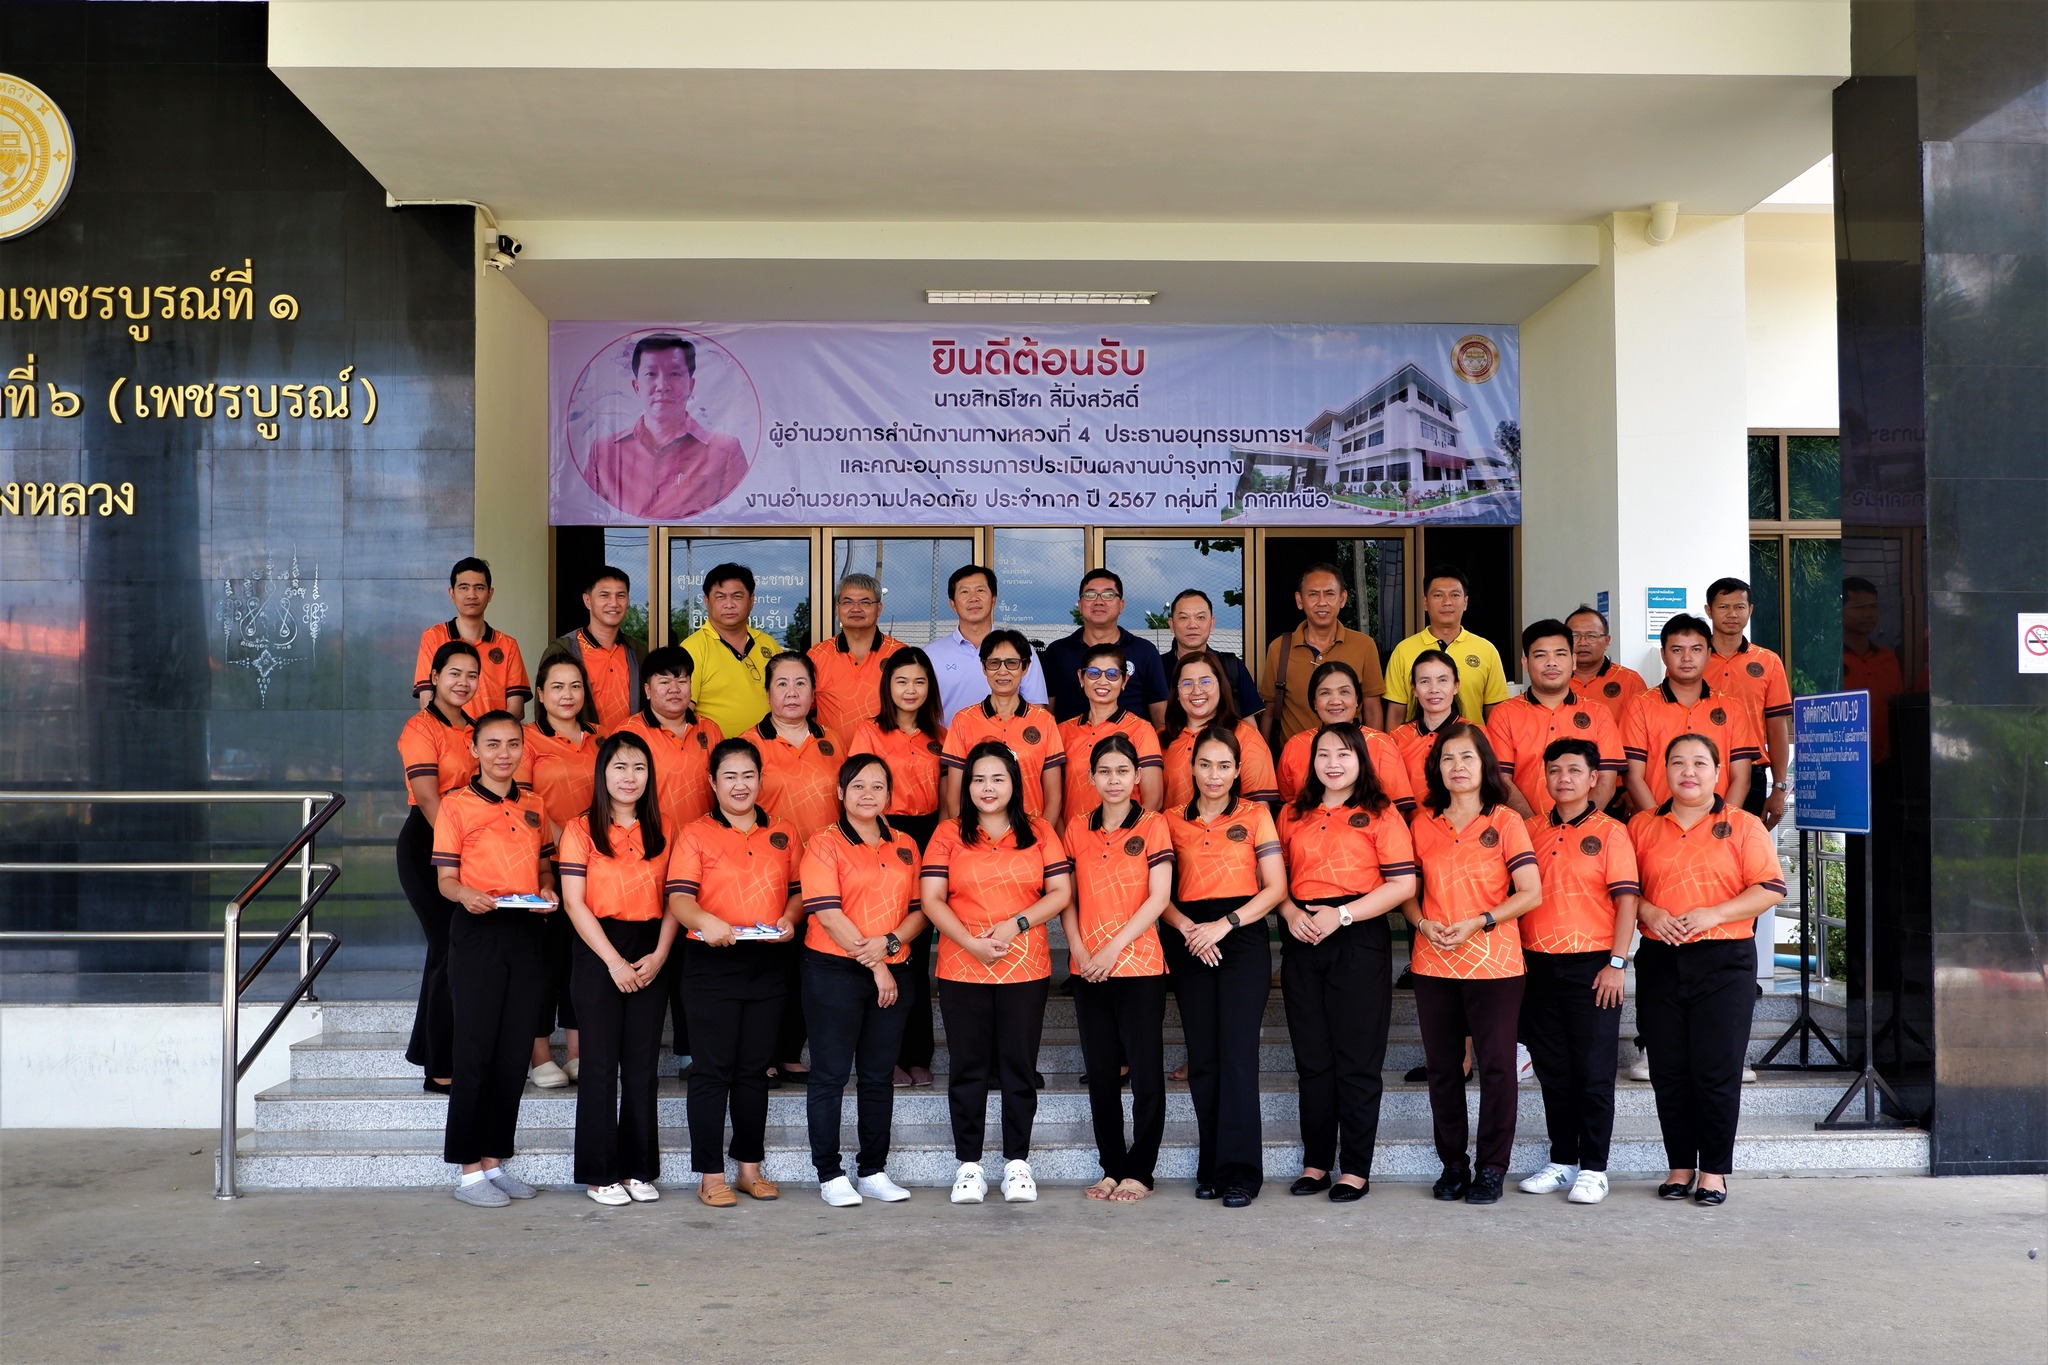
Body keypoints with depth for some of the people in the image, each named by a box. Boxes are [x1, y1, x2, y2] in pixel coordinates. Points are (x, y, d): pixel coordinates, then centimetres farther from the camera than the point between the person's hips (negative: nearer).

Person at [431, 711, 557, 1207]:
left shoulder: (533, 806, 13)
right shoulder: (456, 806, -1)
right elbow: (446, 878, -3)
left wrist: (547, 893, -2)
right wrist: (467, 894, -24)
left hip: (525, 932, 5)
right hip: (477, 931, -5)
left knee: (514, 1051, 7)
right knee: (475, 1051, -4)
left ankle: (494, 1160, 17)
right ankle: (469, 1170, 4)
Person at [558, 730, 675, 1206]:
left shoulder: (659, 832, 10)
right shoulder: (582, 829, -1)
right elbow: (574, 903, -7)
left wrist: (659, 955, -7)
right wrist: (614, 961, -13)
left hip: (650, 956, 3)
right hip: (599, 954, -3)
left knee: (643, 1063, 5)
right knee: (602, 1063, -1)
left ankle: (638, 1170, 14)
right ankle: (600, 1173, 8)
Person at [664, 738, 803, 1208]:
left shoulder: (784, 834, 12)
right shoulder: (695, 834, 1)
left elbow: (799, 890, 15)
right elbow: (678, 897, -10)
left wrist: (789, 919, -6)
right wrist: (705, 920, -30)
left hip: (767, 964, 3)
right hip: (711, 963, -3)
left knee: (755, 1069, 11)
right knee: (712, 1070, 0)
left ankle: (750, 1166, 20)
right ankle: (711, 1174, 6)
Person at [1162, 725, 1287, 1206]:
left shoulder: (1255, 815, 6)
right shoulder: (1172, 820, 10)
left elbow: (1275, 887, 1)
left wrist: (1226, 923, -10)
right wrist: (1186, 928, -10)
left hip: (1242, 938, -2)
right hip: (1190, 943, 2)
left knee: (1237, 1053, -10)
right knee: (1202, 1057, 3)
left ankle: (1239, 1171, -8)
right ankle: (1211, 1168, 10)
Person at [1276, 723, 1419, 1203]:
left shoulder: (1380, 815, 0)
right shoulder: (1292, 816, 14)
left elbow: (1403, 884, -8)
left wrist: (1341, 915, -14)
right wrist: (1291, 912, -6)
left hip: (1359, 941, -4)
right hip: (1302, 942, 4)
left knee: (1357, 1060, 0)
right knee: (1312, 1059, 9)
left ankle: (1355, 1168, 7)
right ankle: (1315, 1162, 17)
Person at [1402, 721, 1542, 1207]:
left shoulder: (1505, 821, 0)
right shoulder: (1423, 824, 9)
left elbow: (1531, 893, -6)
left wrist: (1478, 922, -15)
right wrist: (1423, 923, -7)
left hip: (1493, 963, -3)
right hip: (1433, 964, 3)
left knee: (1496, 1065, -1)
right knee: (1443, 1067, 8)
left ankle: (1492, 1167, 10)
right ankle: (1452, 1164, 19)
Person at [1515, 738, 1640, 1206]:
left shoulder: (1610, 832, -2)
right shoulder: (1531, 830, 9)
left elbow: (1626, 900, -7)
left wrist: (1617, 963, -13)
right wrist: (1517, 957, 6)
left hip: (1591, 965, -4)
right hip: (1538, 965, 4)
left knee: (1593, 1071, 1)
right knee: (1552, 1071, 11)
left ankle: (1593, 1169, 9)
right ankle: (1562, 1161, 21)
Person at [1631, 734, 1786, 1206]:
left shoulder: (1744, 827, 4)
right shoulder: (1641, 827, 11)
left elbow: (1770, 888, -3)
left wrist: (1712, 914, -14)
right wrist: (1647, 912, -10)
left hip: (1724, 959, -2)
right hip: (1660, 959, 3)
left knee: (1717, 1070, -2)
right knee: (1668, 1070, 5)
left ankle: (1714, 1170, 9)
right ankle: (1680, 1166, 15)